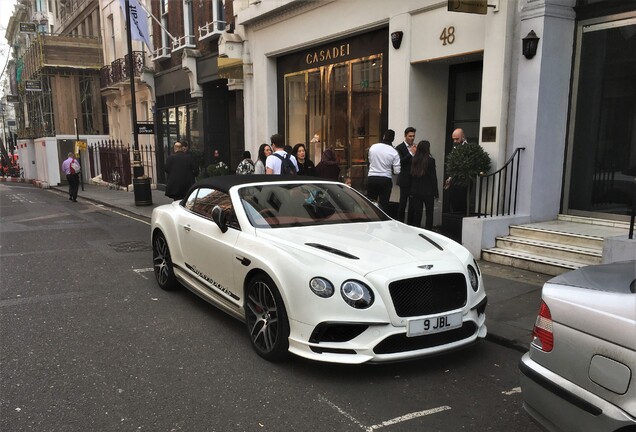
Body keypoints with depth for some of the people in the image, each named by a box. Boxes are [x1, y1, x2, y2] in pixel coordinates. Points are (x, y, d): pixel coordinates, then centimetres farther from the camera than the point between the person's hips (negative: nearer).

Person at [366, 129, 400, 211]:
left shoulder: (373, 147, -1)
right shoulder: (394, 152, -9)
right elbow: (397, 171, -8)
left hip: (371, 178, 2)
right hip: (386, 180, -2)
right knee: (383, 204, 4)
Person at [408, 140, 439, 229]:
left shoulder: (413, 160, 1)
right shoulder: (430, 160, -11)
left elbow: (410, 175, 6)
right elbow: (433, 177, -8)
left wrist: (411, 191, 14)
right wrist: (436, 193, -2)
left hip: (415, 191, 4)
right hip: (428, 191, -4)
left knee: (417, 213, 9)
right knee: (429, 213, 8)